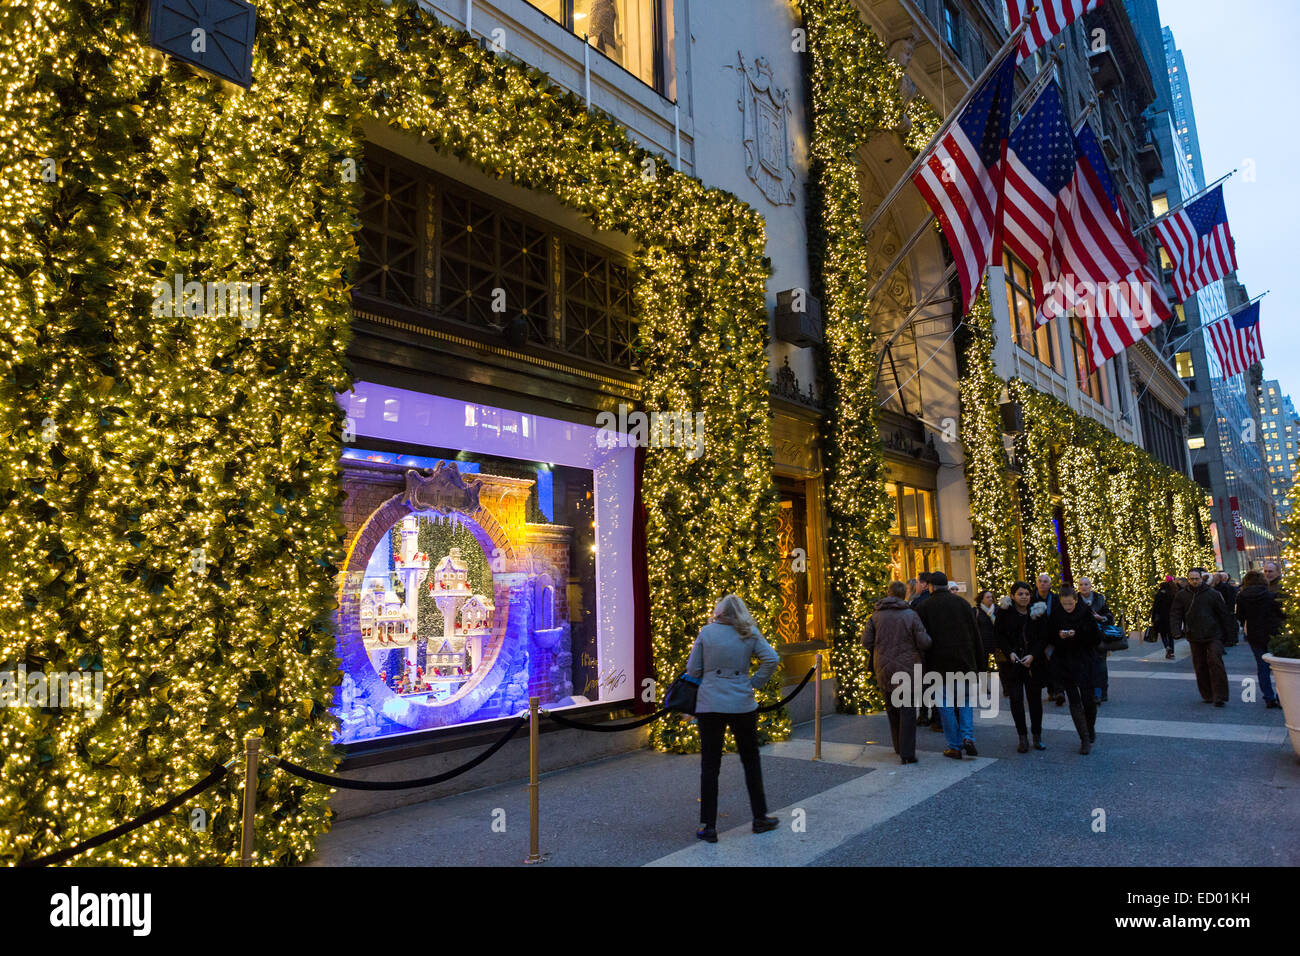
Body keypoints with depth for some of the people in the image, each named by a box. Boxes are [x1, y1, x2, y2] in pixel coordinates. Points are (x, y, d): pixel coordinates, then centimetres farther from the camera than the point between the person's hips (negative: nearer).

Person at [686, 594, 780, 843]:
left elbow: (692, 670, -2)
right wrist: (755, 683, 3)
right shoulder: (749, 634, 0)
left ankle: (708, 826, 11)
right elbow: (771, 659, -6)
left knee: (709, 766, 7)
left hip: (709, 705, -1)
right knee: (751, 762, 18)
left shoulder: (706, 632, -3)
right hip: (742, 704, 1)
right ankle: (760, 818, 27)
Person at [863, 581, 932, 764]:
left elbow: (866, 642, -3)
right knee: (907, 709, 0)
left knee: (892, 708, 18)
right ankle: (907, 753, -5)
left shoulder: (876, 616, -1)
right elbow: (924, 642, -10)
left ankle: (899, 747, 28)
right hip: (907, 668, -3)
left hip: (883, 668, 3)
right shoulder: (911, 615, -8)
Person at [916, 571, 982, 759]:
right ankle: (968, 737, 0)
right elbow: (975, 633, 6)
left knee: (946, 704, 6)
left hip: (940, 662, -2)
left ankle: (955, 747, 8)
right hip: (964, 660, 2)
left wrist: (926, 665, 2)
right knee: (966, 699, 16)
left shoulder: (924, 607, -3)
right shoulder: (962, 603, 4)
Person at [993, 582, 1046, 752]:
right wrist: (1010, 653, -13)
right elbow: (998, 635, -1)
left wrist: (1033, 655, -11)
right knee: (1016, 700, -1)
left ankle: (1037, 736, 19)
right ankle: (1023, 738, 8)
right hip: (1011, 662, -1)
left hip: (1033, 663, 1)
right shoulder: (1005, 612, -2)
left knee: (1035, 699, 5)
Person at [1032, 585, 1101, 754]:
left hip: (1082, 660, -1)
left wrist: (1077, 634, -17)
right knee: (1074, 700, -2)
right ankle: (1085, 739, 5)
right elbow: (1046, 637, 2)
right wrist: (1059, 636, -16)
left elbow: (1096, 638, -5)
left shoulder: (1085, 613, -6)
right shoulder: (1055, 614, -2)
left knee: (1088, 699, -2)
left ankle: (1091, 729, 28)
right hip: (1062, 661, 1)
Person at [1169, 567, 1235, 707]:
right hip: (1195, 638, 2)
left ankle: (1219, 696, -9)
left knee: (1215, 662, -13)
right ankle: (1207, 695, 19)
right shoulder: (1182, 596, 5)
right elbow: (1175, 614, 3)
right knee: (1200, 667, 7)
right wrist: (1177, 630, -11)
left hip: (1213, 636, -2)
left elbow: (1224, 614, 5)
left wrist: (1229, 633, 5)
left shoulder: (1213, 594, 1)